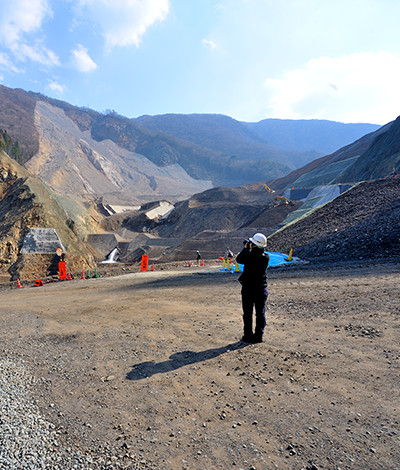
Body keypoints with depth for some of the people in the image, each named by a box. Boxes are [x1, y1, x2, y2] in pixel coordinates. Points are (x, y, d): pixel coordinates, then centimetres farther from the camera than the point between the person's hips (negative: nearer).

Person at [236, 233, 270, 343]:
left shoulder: (249, 256, -19)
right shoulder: (266, 257, -7)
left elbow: (239, 259, -1)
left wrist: (246, 248, 6)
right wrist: (251, 249, 11)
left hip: (248, 289, -3)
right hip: (262, 289, 3)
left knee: (248, 314, 9)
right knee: (260, 313, 13)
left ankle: (248, 336, 15)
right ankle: (258, 336, 19)